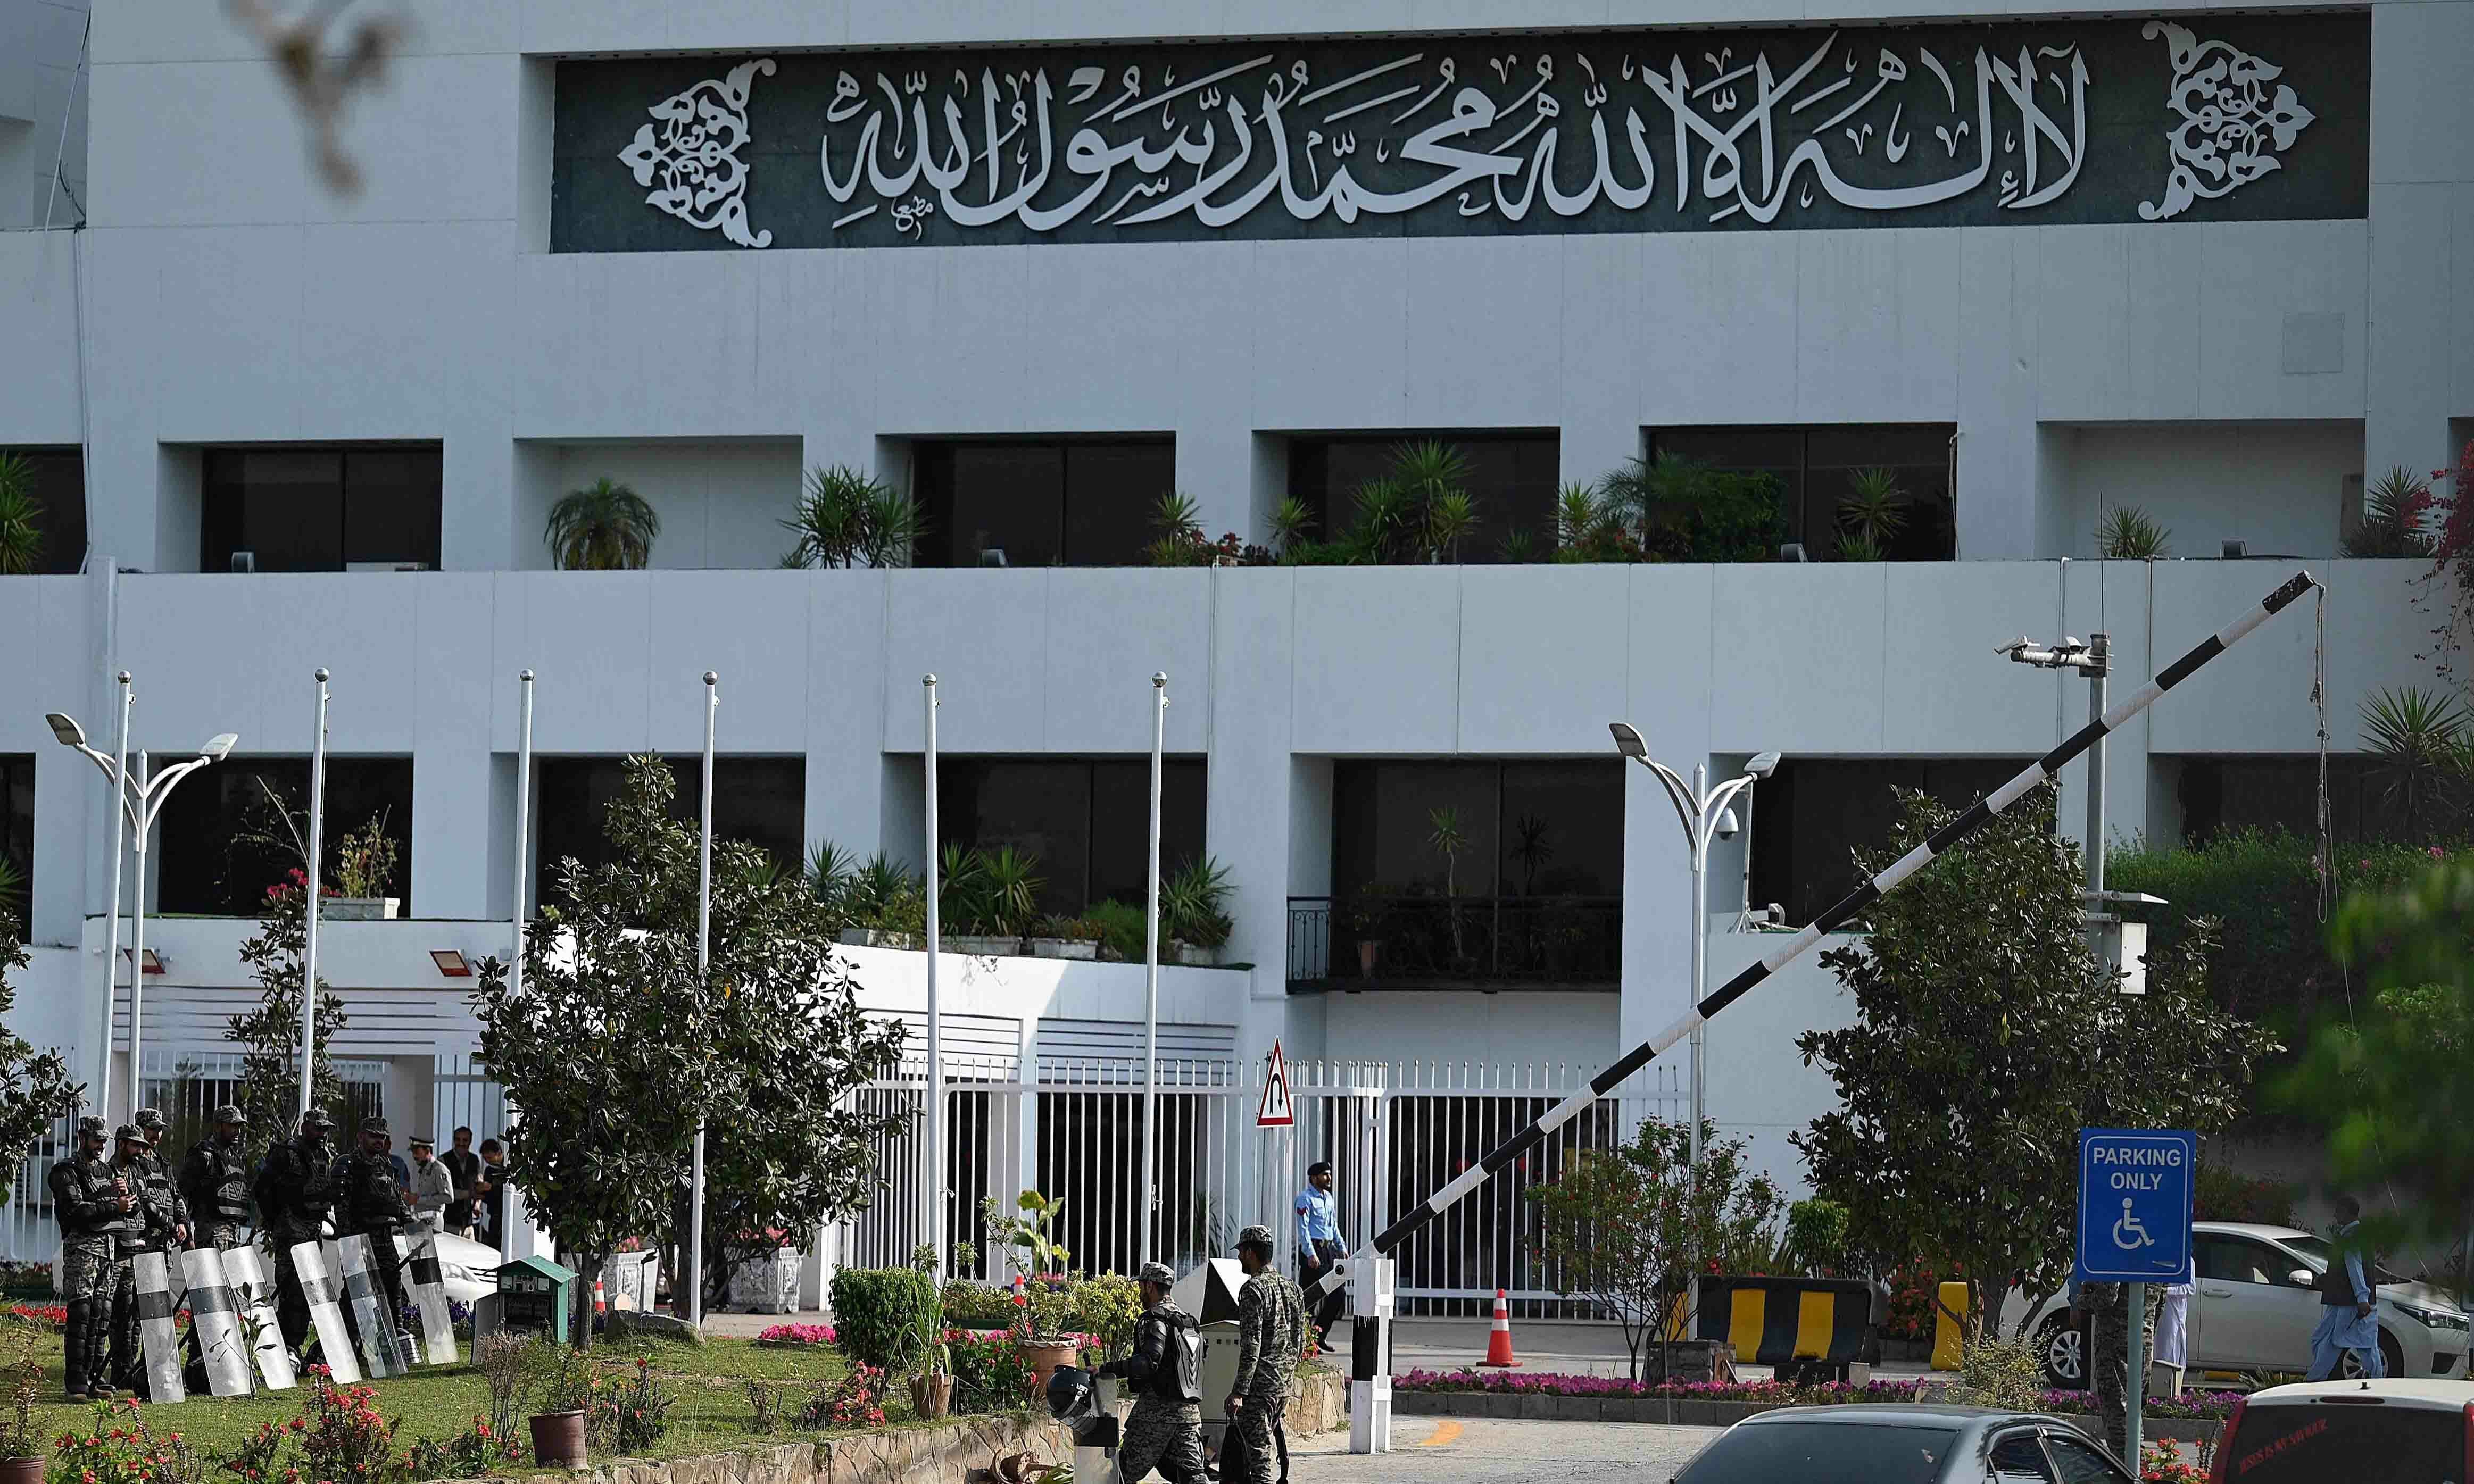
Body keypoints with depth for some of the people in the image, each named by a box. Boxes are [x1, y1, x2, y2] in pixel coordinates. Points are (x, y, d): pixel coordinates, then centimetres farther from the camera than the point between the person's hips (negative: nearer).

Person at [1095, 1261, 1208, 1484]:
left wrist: (1106, 1370, -26)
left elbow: (1148, 1362, -25)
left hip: (1158, 1409, -8)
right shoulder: (1190, 1321, 18)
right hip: (1190, 1411, 8)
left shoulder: (1155, 1320, -10)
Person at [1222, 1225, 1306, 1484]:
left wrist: (1239, 1392, -21)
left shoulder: (1253, 1289, -13)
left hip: (1258, 1387, -9)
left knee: (1258, 1456, -7)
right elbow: (1300, 1344, 18)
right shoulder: (1292, 1288, 13)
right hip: (1283, 1387, 9)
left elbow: (1251, 1346, -20)